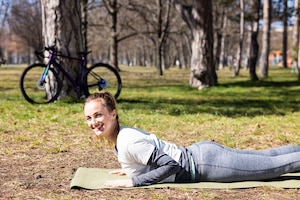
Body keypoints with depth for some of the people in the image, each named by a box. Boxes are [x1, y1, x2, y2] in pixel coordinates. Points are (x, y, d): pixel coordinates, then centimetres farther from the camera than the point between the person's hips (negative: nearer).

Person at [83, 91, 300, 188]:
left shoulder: (128, 143, -24)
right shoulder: (125, 131, 3)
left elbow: (171, 165, -27)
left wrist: (133, 181, -24)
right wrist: (132, 167, 13)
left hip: (204, 164, -8)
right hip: (199, 153, 8)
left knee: (274, 164, 2)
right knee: (267, 158, 19)